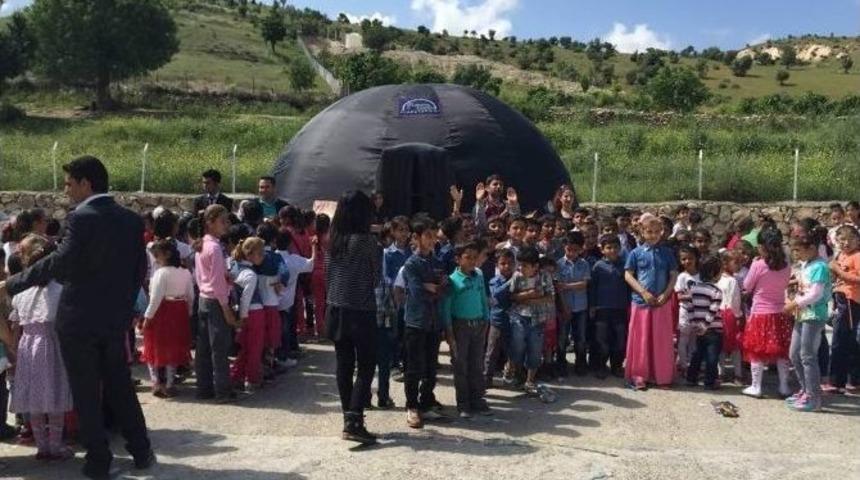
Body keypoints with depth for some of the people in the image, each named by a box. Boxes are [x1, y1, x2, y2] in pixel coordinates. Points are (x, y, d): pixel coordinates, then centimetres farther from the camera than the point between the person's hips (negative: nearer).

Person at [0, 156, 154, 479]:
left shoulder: (81, 218, -15)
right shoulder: (132, 220, 4)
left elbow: (61, 264, -25)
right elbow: (139, 270, 8)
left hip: (78, 319, -6)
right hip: (117, 319, 6)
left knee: (86, 393, 7)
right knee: (120, 386, 17)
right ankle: (141, 452, 22)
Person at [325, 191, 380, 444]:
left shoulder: (334, 240, 4)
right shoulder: (366, 240, -13)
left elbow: (327, 273, 11)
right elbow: (377, 275, -2)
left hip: (335, 310, 6)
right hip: (360, 311, -6)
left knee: (344, 366, 12)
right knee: (366, 367, 0)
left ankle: (349, 419, 20)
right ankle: (354, 421, -8)